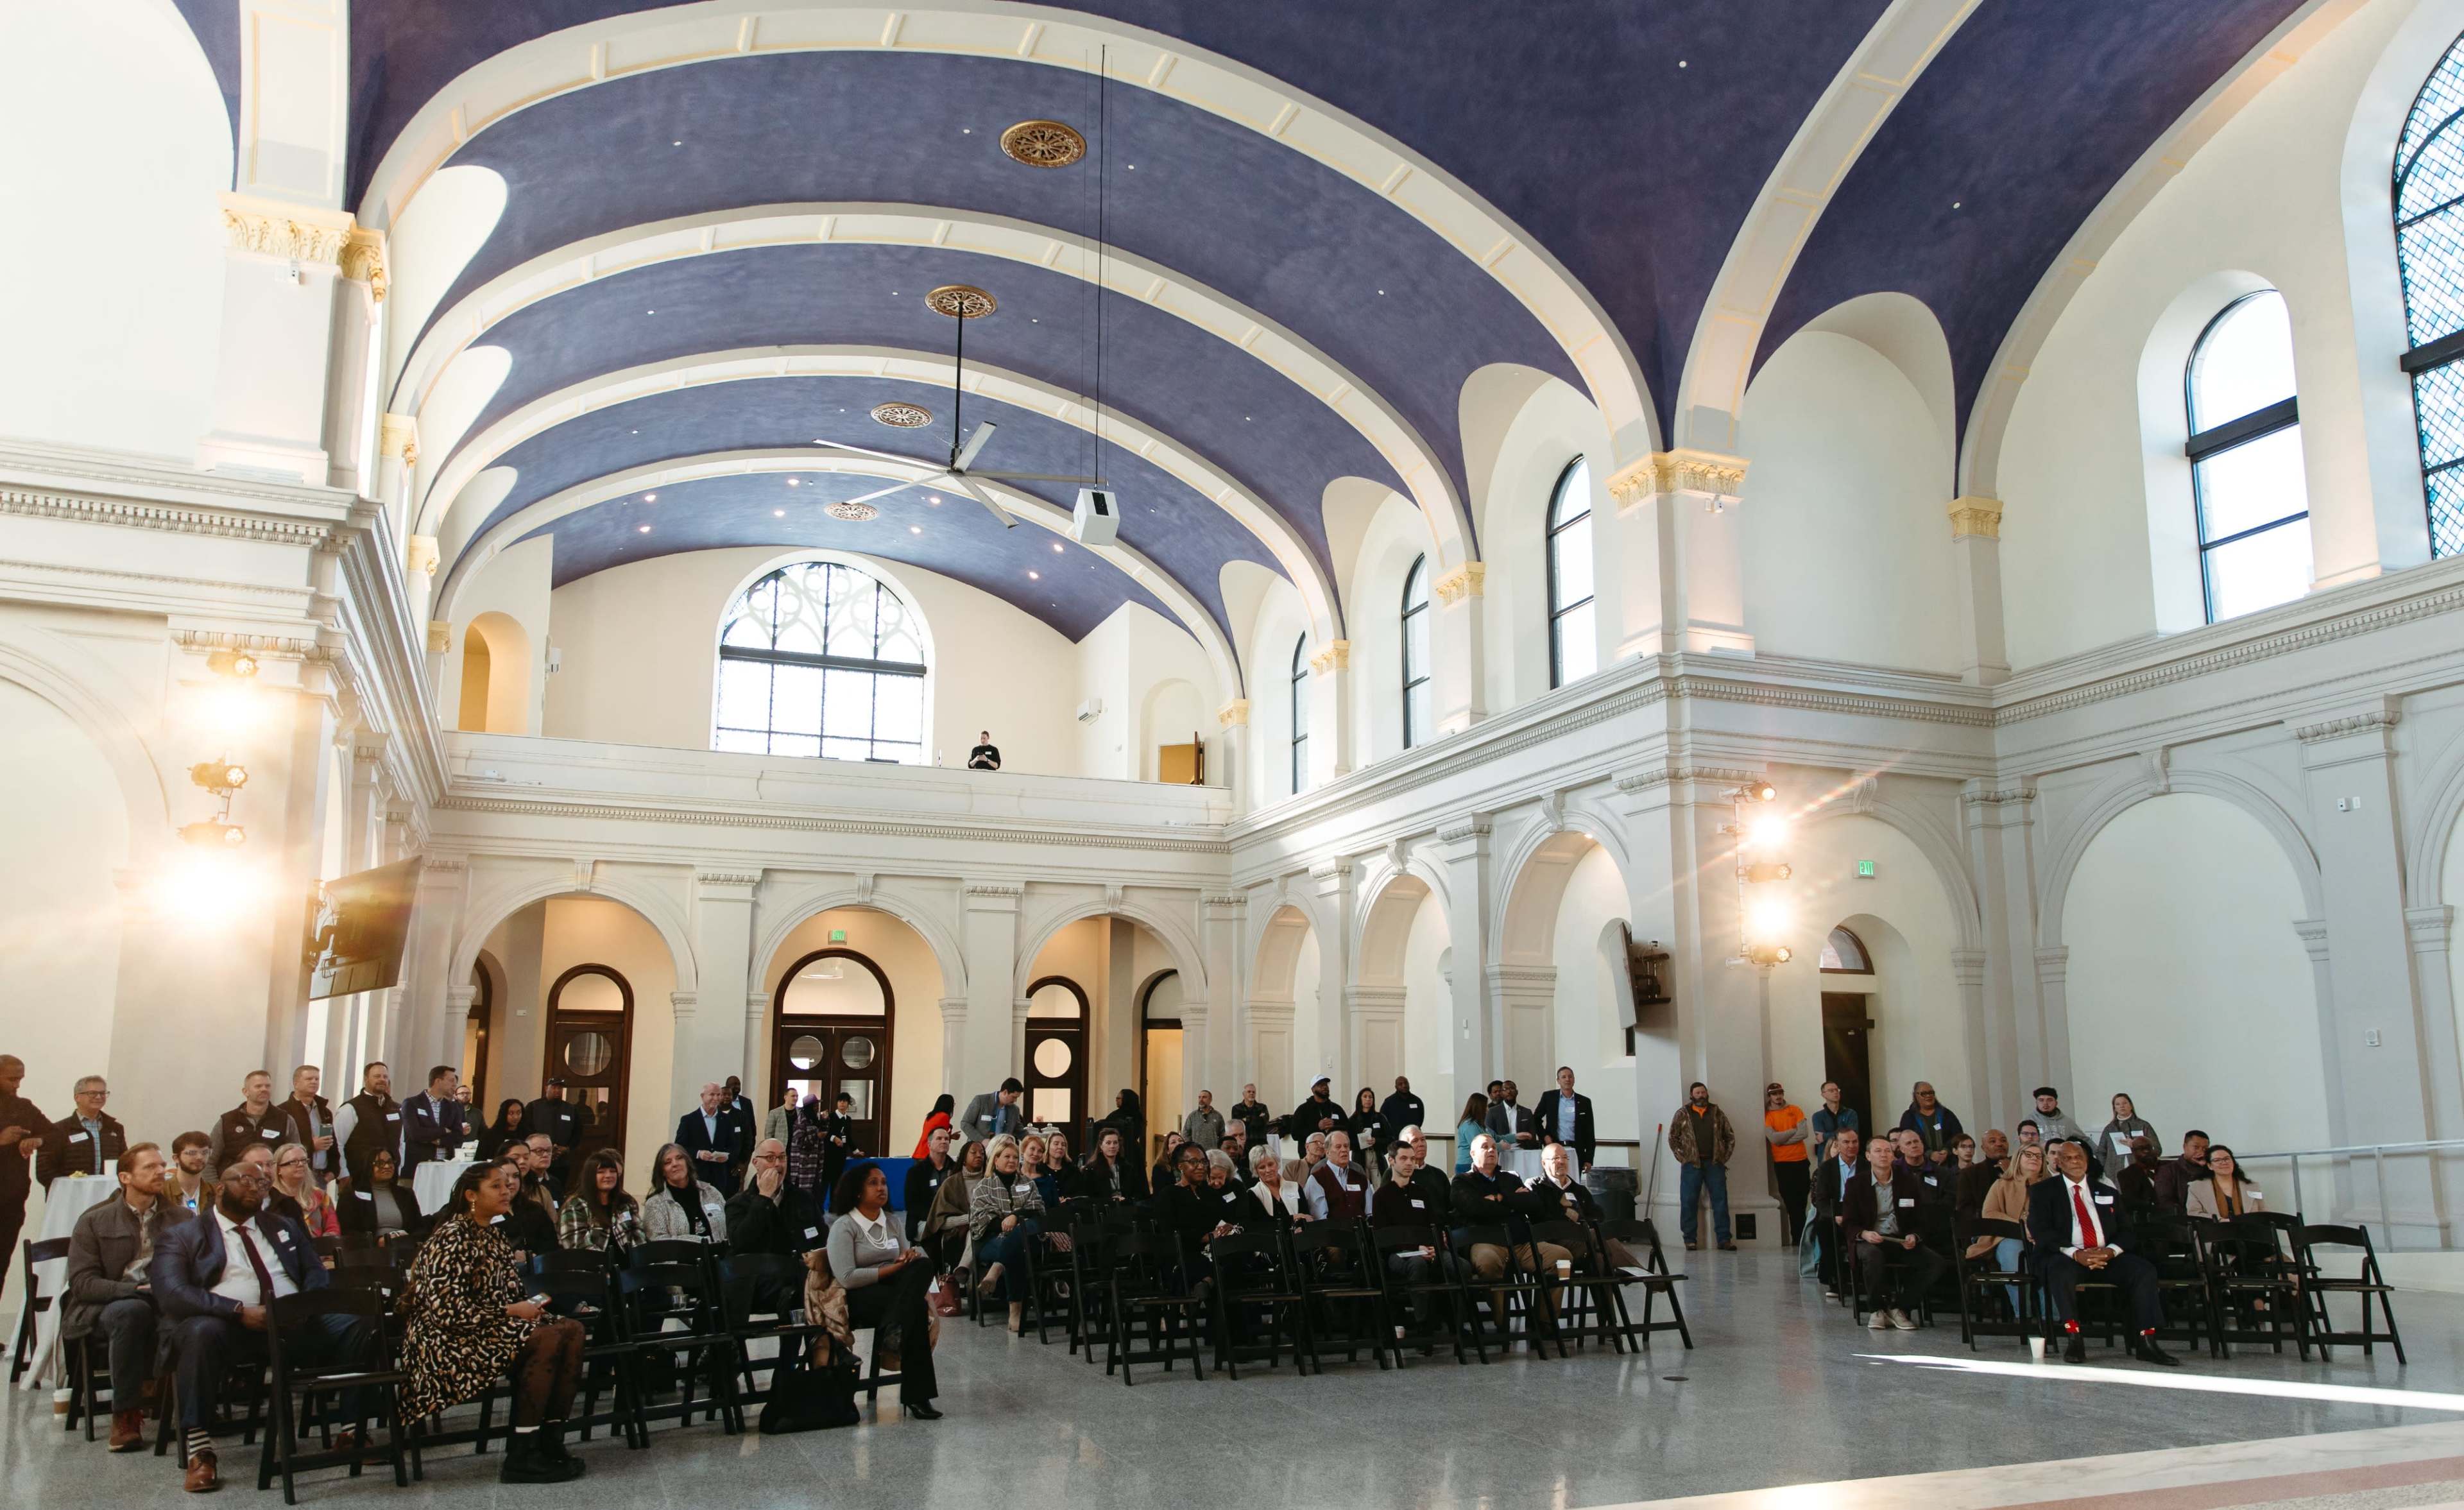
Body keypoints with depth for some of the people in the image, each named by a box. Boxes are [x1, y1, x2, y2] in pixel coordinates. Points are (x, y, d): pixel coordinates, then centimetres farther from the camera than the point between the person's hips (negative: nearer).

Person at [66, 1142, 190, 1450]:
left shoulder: (180, 1219, 14)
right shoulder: (94, 1222, 7)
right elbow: (82, 1282, -4)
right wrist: (134, 1289, -19)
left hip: (164, 1308, 1)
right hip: (103, 1308, -1)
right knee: (132, 1310, -37)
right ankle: (126, 1414, -25)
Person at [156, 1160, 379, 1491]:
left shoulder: (285, 1227, 27)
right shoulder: (180, 1236, 12)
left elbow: (316, 1274, 20)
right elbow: (172, 1294, -4)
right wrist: (240, 1311, -17)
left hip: (296, 1324, 4)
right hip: (231, 1326, -4)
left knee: (361, 1323, -20)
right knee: (201, 1332, -38)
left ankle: (353, 1431, -17)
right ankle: (199, 1452, -32)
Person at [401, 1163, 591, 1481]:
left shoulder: (494, 1237, 14)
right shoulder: (452, 1238, -13)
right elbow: (445, 1310, -21)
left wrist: (529, 1306, -2)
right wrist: (510, 1311, -18)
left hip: (492, 1331, 9)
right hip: (449, 1344, -9)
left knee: (572, 1329, -14)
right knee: (546, 1339, -28)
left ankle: (551, 1440, -15)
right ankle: (520, 1458, -23)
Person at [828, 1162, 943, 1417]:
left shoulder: (891, 1222, 20)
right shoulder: (844, 1227, -3)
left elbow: (908, 1254, 21)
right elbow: (847, 1277, -16)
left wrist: (913, 1254, -6)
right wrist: (893, 1269, -15)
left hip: (894, 1287, 6)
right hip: (860, 1298, -6)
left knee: (923, 1264, -29)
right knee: (915, 1308, -36)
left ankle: (892, 1334, -42)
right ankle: (916, 1395, -39)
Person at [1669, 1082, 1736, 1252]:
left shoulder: (1717, 1113, 10)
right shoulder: (1682, 1114, 4)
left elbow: (1730, 1137, 13)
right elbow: (1673, 1138, 6)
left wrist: (1724, 1157, 4)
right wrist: (1683, 1158, -2)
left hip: (1715, 1163, 2)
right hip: (1692, 1164, -1)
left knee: (1720, 1202, 1)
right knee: (1689, 1203, -1)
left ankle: (1723, 1239, 5)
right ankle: (1690, 1239, 6)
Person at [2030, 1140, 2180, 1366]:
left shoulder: (2106, 1193, 21)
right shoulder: (2043, 1191, 9)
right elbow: (2040, 1230, -4)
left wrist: (2110, 1251, -11)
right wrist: (2075, 1253, -18)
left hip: (2107, 1256, 4)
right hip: (2066, 1257, -4)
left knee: (2144, 1270, -22)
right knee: (2061, 1271, -37)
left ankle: (2146, 1343, -22)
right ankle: (2073, 1340, -33)